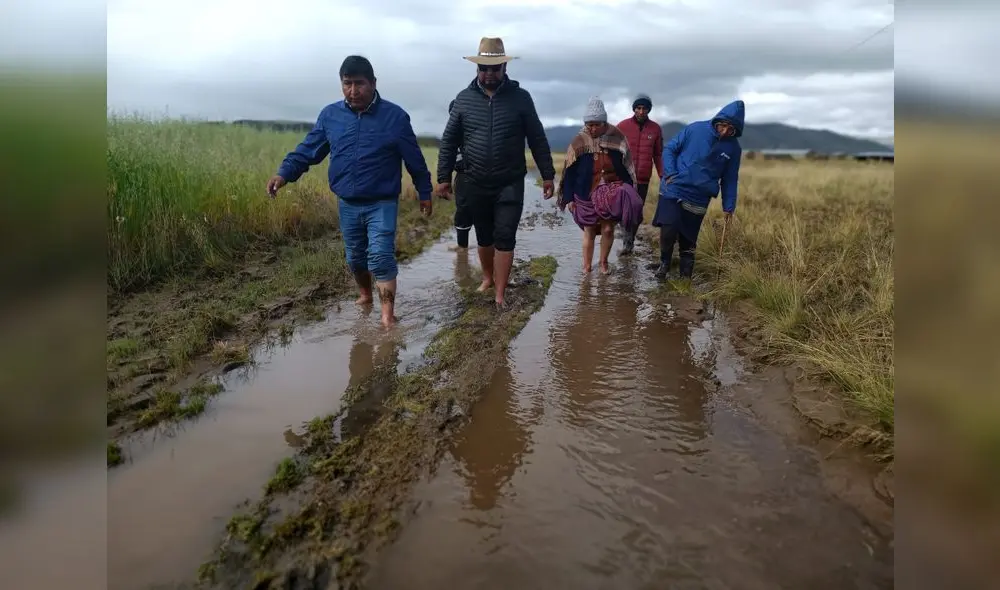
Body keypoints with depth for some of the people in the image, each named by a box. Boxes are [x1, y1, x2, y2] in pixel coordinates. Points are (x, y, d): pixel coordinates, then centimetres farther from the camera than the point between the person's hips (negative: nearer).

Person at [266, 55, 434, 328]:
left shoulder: (395, 116, -7)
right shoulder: (330, 115, 1)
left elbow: (414, 160, 0)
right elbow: (307, 150, 6)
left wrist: (425, 192, 6)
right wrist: (284, 173, -9)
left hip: (382, 204, -4)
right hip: (347, 204, 4)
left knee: (381, 258, -13)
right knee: (354, 258, 16)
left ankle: (387, 315, -9)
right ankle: (365, 295, 41)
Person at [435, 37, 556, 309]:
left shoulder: (520, 97, -2)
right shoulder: (464, 98, 2)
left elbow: (537, 139, 1)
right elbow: (449, 141, 5)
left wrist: (547, 175, 0)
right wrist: (444, 177, 3)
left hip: (510, 184, -2)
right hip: (476, 184, 2)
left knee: (504, 238, -4)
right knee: (484, 237, 15)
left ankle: (500, 295, 1)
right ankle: (488, 278, 37)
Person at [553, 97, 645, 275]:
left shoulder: (617, 138, -3)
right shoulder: (579, 141, -5)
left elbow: (628, 167, 3)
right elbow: (570, 171, -3)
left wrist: (629, 192, -2)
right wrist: (569, 198, -5)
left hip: (612, 191, 1)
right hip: (587, 193, 0)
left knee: (608, 229, 1)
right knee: (589, 231, 7)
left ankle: (603, 261, 23)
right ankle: (587, 266, 20)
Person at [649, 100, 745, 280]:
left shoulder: (733, 148, 0)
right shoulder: (695, 129, -7)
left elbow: (729, 180, 9)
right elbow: (669, 149, 0)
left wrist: (729, 206, 6)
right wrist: (671, 174, -12)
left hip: (698, 200, 2)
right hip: (673, 190, -2)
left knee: (688, 239, 7)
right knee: (669, 230, -16)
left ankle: (685, 276, 25)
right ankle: (665, 262, 11)